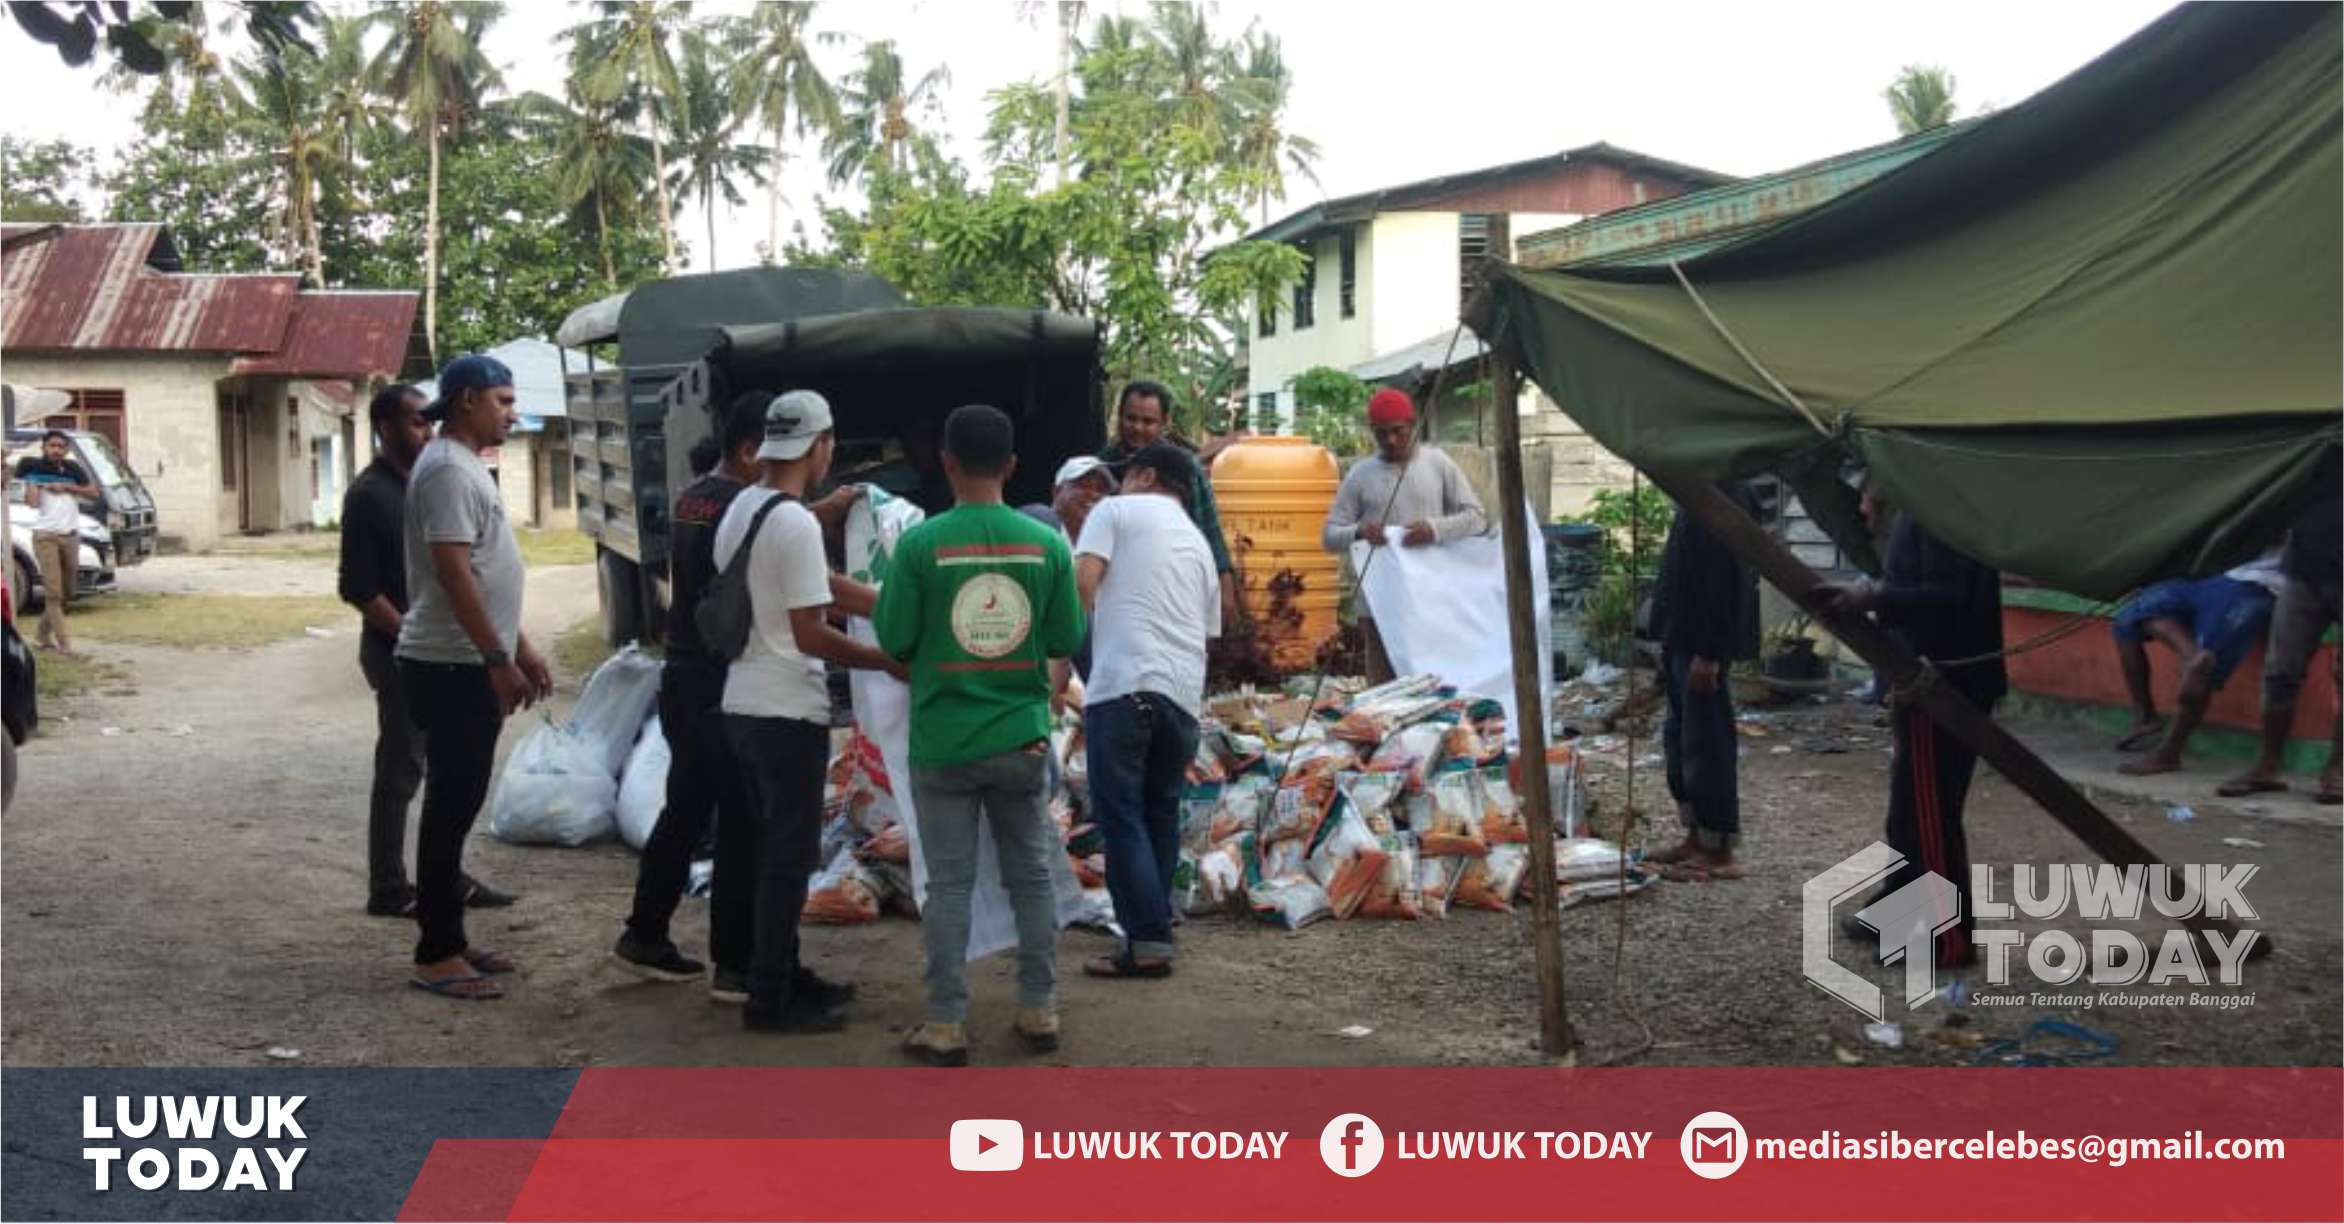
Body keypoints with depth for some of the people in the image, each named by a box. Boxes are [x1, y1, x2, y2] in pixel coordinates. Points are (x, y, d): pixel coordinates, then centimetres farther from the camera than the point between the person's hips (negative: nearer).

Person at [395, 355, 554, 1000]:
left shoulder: (465, 467, 18)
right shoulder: (447, 470, -15)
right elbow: (453, 572, -23)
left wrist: (522, 649, 21)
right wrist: (499, 660, -23)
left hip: (473, 665, 10)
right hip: (453, 668, -10)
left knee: (457, 807, 14)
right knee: (450, 809, -6)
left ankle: (450, 939, 21)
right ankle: (436, 956, -1)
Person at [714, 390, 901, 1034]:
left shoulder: (738, 510, 9)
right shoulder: (797, 524, -19)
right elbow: (809, 635, -20)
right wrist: (889, 662, -11)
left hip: (744, 703, 9)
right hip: (787, 712, -9)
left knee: (774, 846, 18)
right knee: (791, 853, -1)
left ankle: (783, 974, 27)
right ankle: (771, 998, 5)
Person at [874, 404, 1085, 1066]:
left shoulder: (921, 543, -11)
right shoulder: (1047, 543, -4)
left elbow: (894, 641, -7)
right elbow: (1067, 641, 3)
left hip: (943, 743, -2)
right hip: (1022, 737, 2)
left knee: (949, 884, 5)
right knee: (1032, 876, 13)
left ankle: (946, 1026, 8)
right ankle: (1040, 1010, 20)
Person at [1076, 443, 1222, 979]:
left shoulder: (1117, 511, 8)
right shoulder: (1199, 542, 26)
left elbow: (1083, 583, -5)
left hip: (1125, 684, -6)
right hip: (1185, 693, 6)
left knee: (1121, 816, -2)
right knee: (1161, 813, 17)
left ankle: (1147, 943, -5)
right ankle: (1153, 929, 21)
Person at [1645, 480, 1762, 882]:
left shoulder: (1725, 494, -17)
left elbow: (1727, 580, -21)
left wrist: (1709, 652, -22)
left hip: (1702, 643, -10)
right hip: (1685, 637, 10)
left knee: (1707, 743, -4)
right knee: (1681, 739, 15)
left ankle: (1719, 852, 2)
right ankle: (1697, 838, 24)